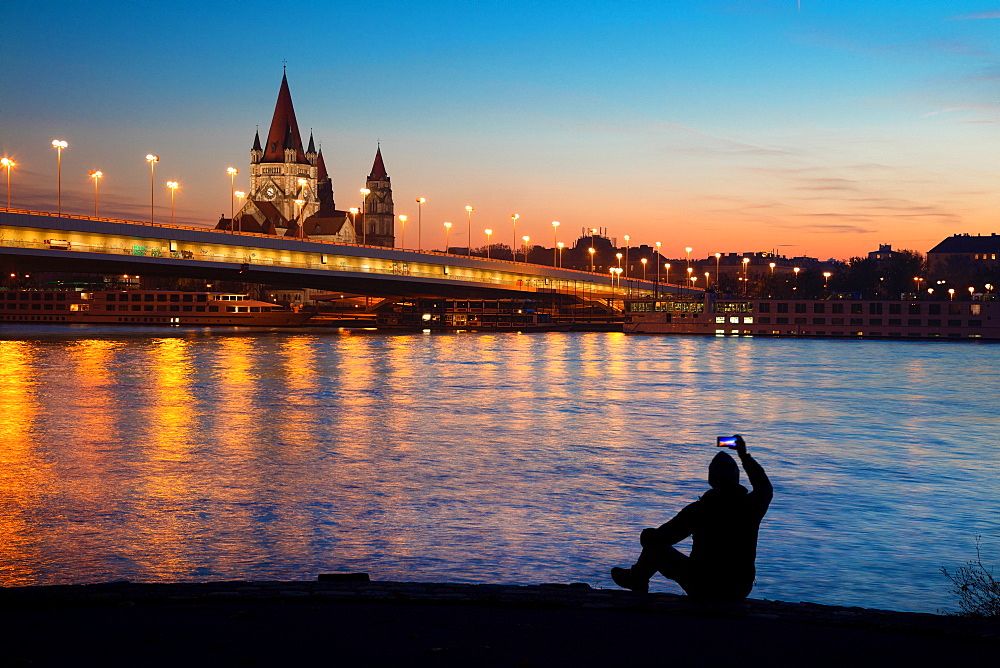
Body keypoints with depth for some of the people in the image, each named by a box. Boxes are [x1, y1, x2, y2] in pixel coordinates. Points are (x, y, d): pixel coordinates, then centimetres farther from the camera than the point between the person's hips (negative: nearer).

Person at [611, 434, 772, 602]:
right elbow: (765, 486, 17)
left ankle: (635, 580, 40)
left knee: (655, 545, 14)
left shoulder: (699, 510, -19)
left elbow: (658, 538, -13)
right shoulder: (751, 506, -10)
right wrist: (744, 455, 25)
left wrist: (647, 536, 11)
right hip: (742, 591, 4)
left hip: (704, 591, -4)